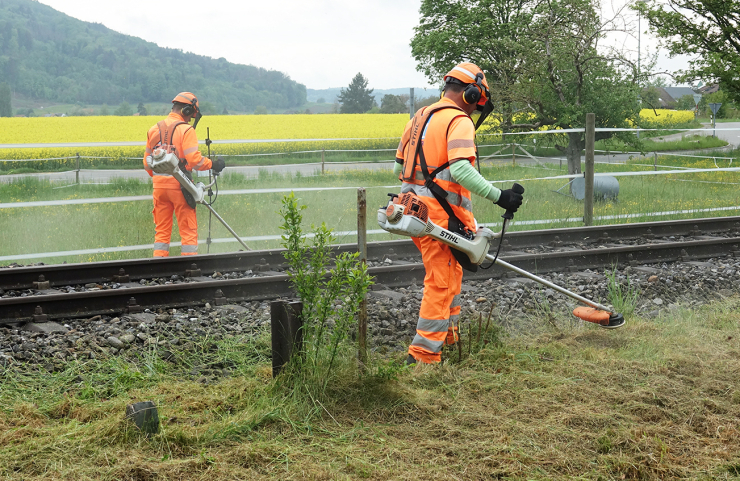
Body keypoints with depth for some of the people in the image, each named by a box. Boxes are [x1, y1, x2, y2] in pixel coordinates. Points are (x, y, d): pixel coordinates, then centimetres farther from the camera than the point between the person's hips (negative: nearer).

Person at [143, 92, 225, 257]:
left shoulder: (154, 129, 12)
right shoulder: (186, 130, -9)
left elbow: (147, 163, 16)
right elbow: (194, 159, -18)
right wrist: (213, 165, -4)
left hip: (159, 185, 6)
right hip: (179, 186, -6)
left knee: (161, 230, 11)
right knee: (188, 229, 3)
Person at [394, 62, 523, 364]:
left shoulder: (421, 116, 17)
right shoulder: (459, 121, -11)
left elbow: (399, 167, 22)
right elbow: (461, 170, -26)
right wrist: (498, 196, -25)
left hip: (415, 207, 9)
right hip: (440, 215, -9)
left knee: (451, 269, 25)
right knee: (441, 282, -4)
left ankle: (447, 331, 37)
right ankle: (423, 354, -3)